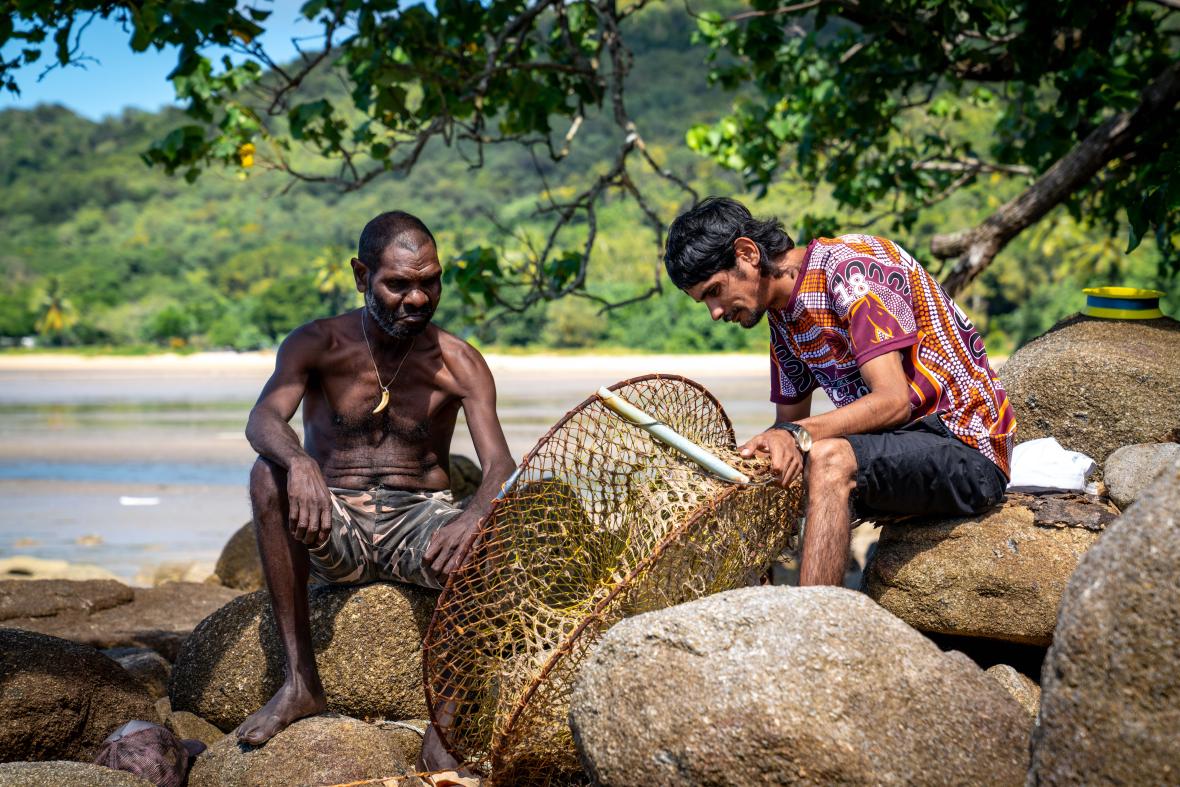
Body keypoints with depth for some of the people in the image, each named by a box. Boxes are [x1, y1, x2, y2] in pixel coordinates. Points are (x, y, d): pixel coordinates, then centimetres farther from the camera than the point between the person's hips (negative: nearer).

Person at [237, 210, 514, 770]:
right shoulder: (317, 344, -3)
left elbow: (500, 467, -15)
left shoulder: (459, 363, -2)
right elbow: (262, 420, -23)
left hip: (418, 524, 0)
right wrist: (299, 463, -47)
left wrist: (471, 519, -39)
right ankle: (301, 682, -26)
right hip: (332, 531, 0)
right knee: (270, 473, -30)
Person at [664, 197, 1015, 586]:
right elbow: (788, 425, 15)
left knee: (829, 459, -32)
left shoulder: (850, 264, -16)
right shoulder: (783, 319, 11)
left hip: (966, 448, -9)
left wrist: (799, 435, -33)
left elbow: (894, 401, -24)